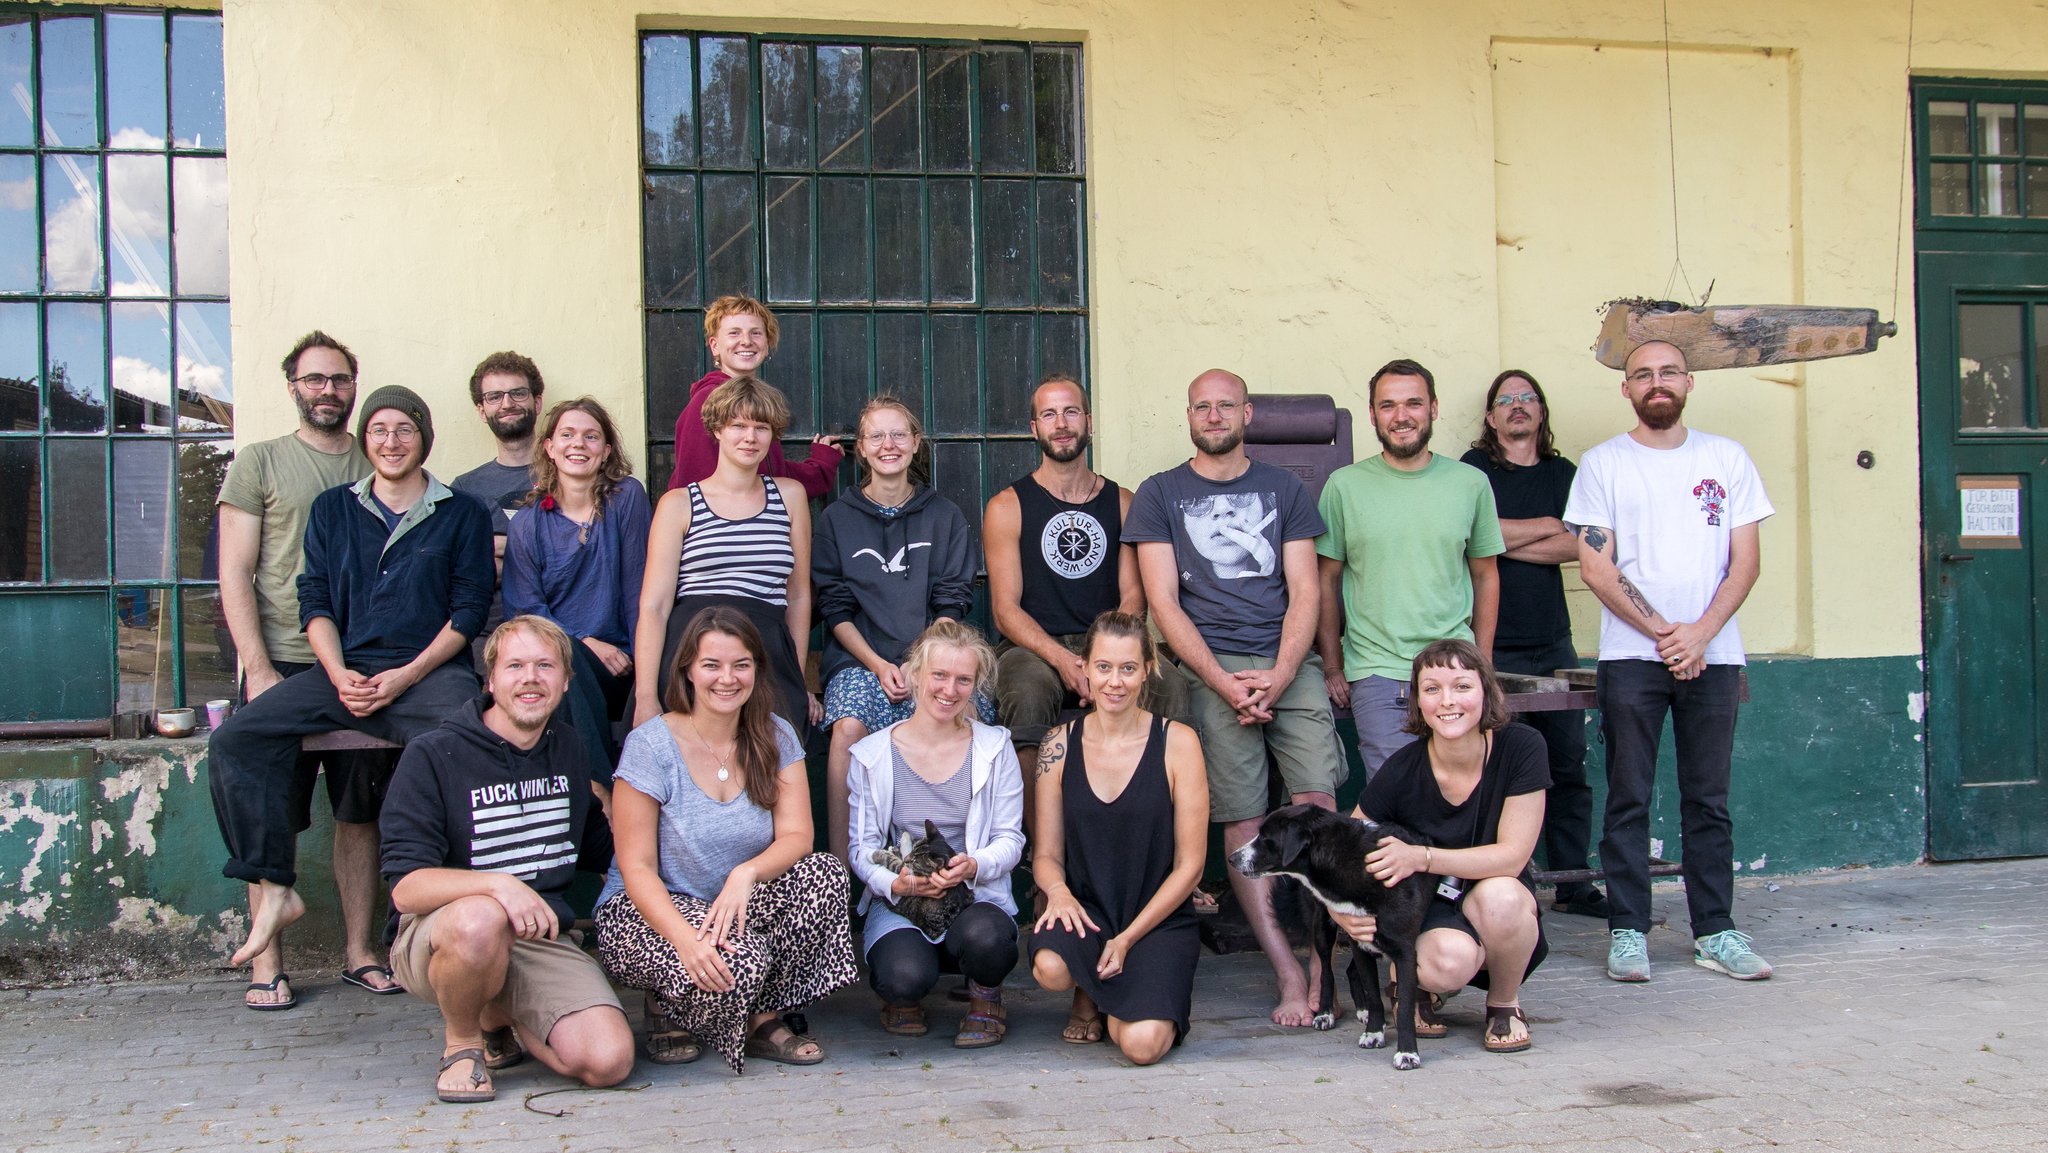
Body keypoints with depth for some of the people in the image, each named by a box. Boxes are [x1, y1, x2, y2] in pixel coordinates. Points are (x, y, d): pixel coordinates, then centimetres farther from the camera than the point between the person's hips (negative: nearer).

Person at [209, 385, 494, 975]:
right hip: (346, 670, 3)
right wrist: (340, 674, -6)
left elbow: (469, 609, 3)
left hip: (430, 671, -3)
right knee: (234, 740, -17)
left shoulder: (461, 515, 11)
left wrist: (404, 677, -9)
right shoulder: (332, 510, 20)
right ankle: (275, 889, -11)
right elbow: (315, 601, 13)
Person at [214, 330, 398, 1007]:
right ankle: (266, 963, 7)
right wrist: (257, 668, -11)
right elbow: (235, 576, -1)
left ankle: (360, 952, 15)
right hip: (282, 665, -3)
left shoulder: (377, 468, 13)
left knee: (360, 813, 7)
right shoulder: (259, 463, 4)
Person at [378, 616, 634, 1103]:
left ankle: (497, 1018, 13)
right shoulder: (433, 755, -7)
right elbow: (406, 887, -18)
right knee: (480, 919, -40)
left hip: (542, 941, 4)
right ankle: (460, 1040, -7)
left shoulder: (573, 751, 10)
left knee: (608, 1061, -20)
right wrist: (497, 885, -33)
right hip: (434, 936, -4)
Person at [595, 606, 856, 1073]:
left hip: (739, 910, 5)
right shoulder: (650, 745, -11)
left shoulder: (775, 738, 1)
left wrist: (746, 874, -32)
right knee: (738, 962, -35)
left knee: (825, 874, -23)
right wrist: (685, 937, -31)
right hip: (650, 912, -4)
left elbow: (796, 835, -9)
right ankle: (670, 1009, 1)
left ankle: (763, 1019, -7)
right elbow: (636, 867, -14)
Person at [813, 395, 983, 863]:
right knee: (850, 726, -33)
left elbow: (953, 604, 8)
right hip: (860, 658, 0)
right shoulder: (837, 518, 12)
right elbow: (835, 608, 6)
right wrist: (879, 665, -10)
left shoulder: (944, 516, 14)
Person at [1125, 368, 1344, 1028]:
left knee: (1317, 805, -16)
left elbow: (1304, 591, 10)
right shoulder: (1159, 495, 13)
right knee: (1243, 822, -9)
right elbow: (1163, 602, 4)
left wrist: (1280, 675, -7)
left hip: (1289, 662, 1)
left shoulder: (1283, 489, 18)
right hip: (1210, 667, -1)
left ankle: (1318, 963, -11)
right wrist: (1225, 682, -8)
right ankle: (1290, 975, -9)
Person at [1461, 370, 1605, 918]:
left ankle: (1573, 884, 13)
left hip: (1553, 641, 4)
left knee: (1568, 766, 5)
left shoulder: (1562, 473, 14)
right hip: (1495, 646, -4)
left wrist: (1508, 541, -7)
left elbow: (1577, 545, 0)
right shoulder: (1474, 468, 2)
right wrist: (1545, 526, -3)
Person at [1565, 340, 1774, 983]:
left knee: (1709, 801, 6)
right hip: (1631, 656, -2)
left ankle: (1715, 931, 12)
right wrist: (1661, 633, -10)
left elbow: (1746, 562, 5)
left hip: (1712, 654, 2)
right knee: (1628, 800, 0)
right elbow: (1596, 568, -2)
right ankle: (1627, 931, 6)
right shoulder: (1602, 463, 4)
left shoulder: (1726, 459, 10)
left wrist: (1699, 633, -9)